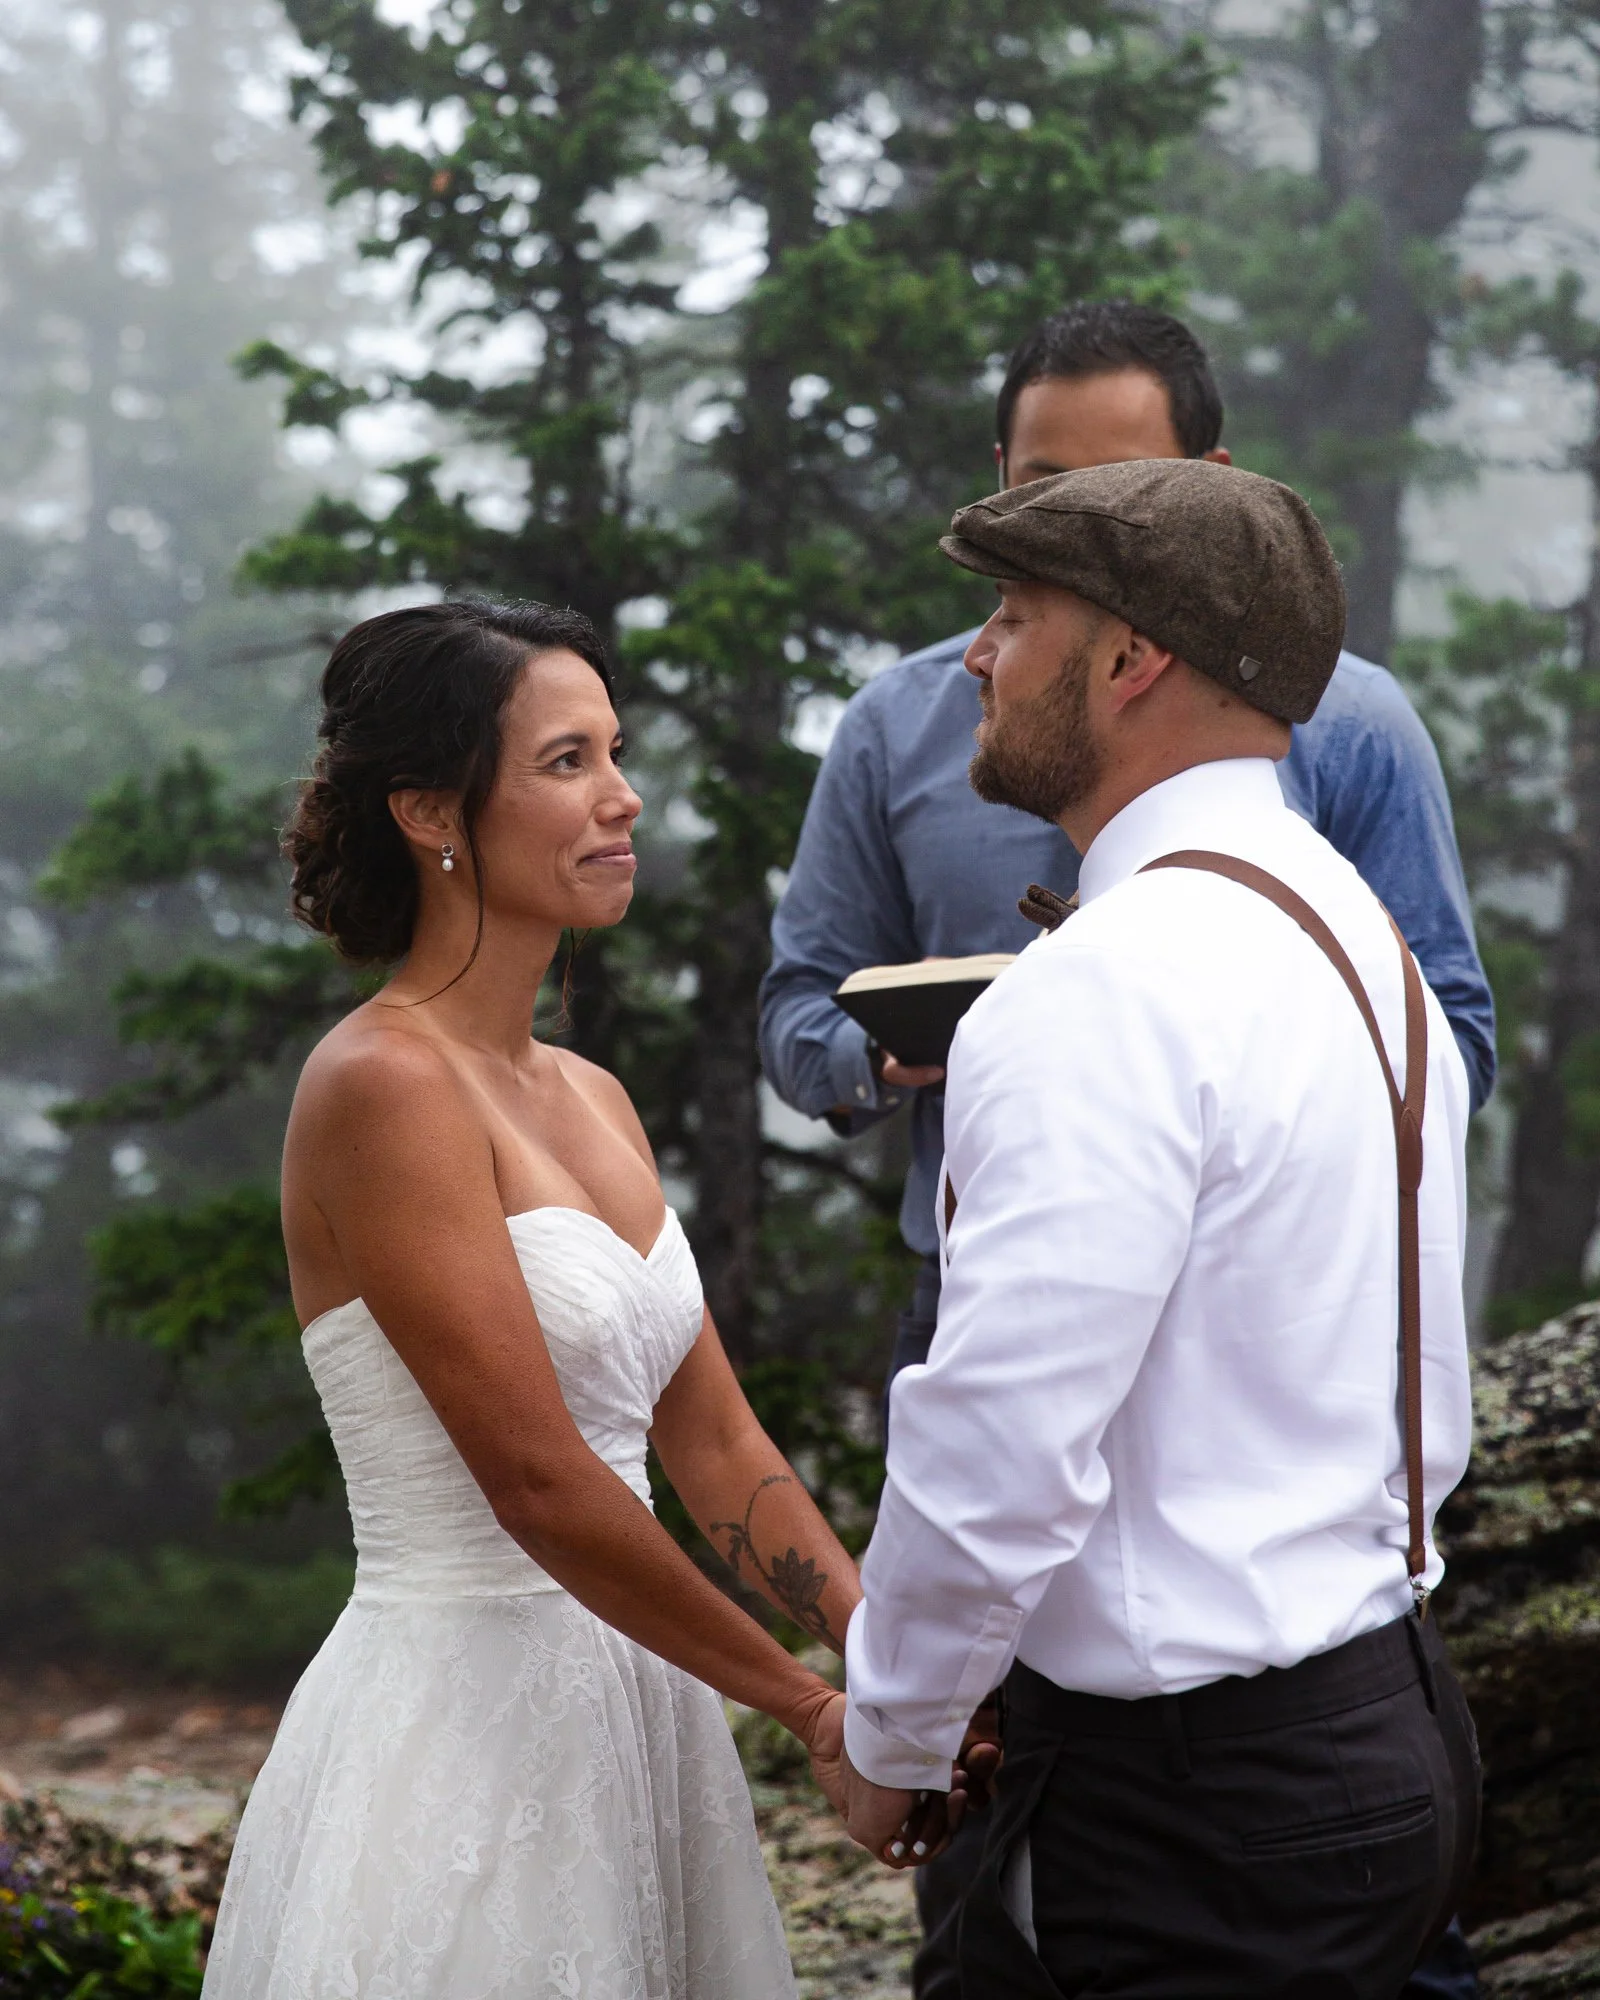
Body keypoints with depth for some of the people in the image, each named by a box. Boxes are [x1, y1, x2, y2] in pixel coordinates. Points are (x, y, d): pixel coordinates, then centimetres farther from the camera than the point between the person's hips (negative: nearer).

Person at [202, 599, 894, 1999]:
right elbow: (536, 1481, -19)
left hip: (629, 1710, 8)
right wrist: (815, 1709, -13)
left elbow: (718, 1446, 11)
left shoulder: (591, 1099, 12)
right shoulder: (383, 1086, -15)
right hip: (461, 1714, -8)